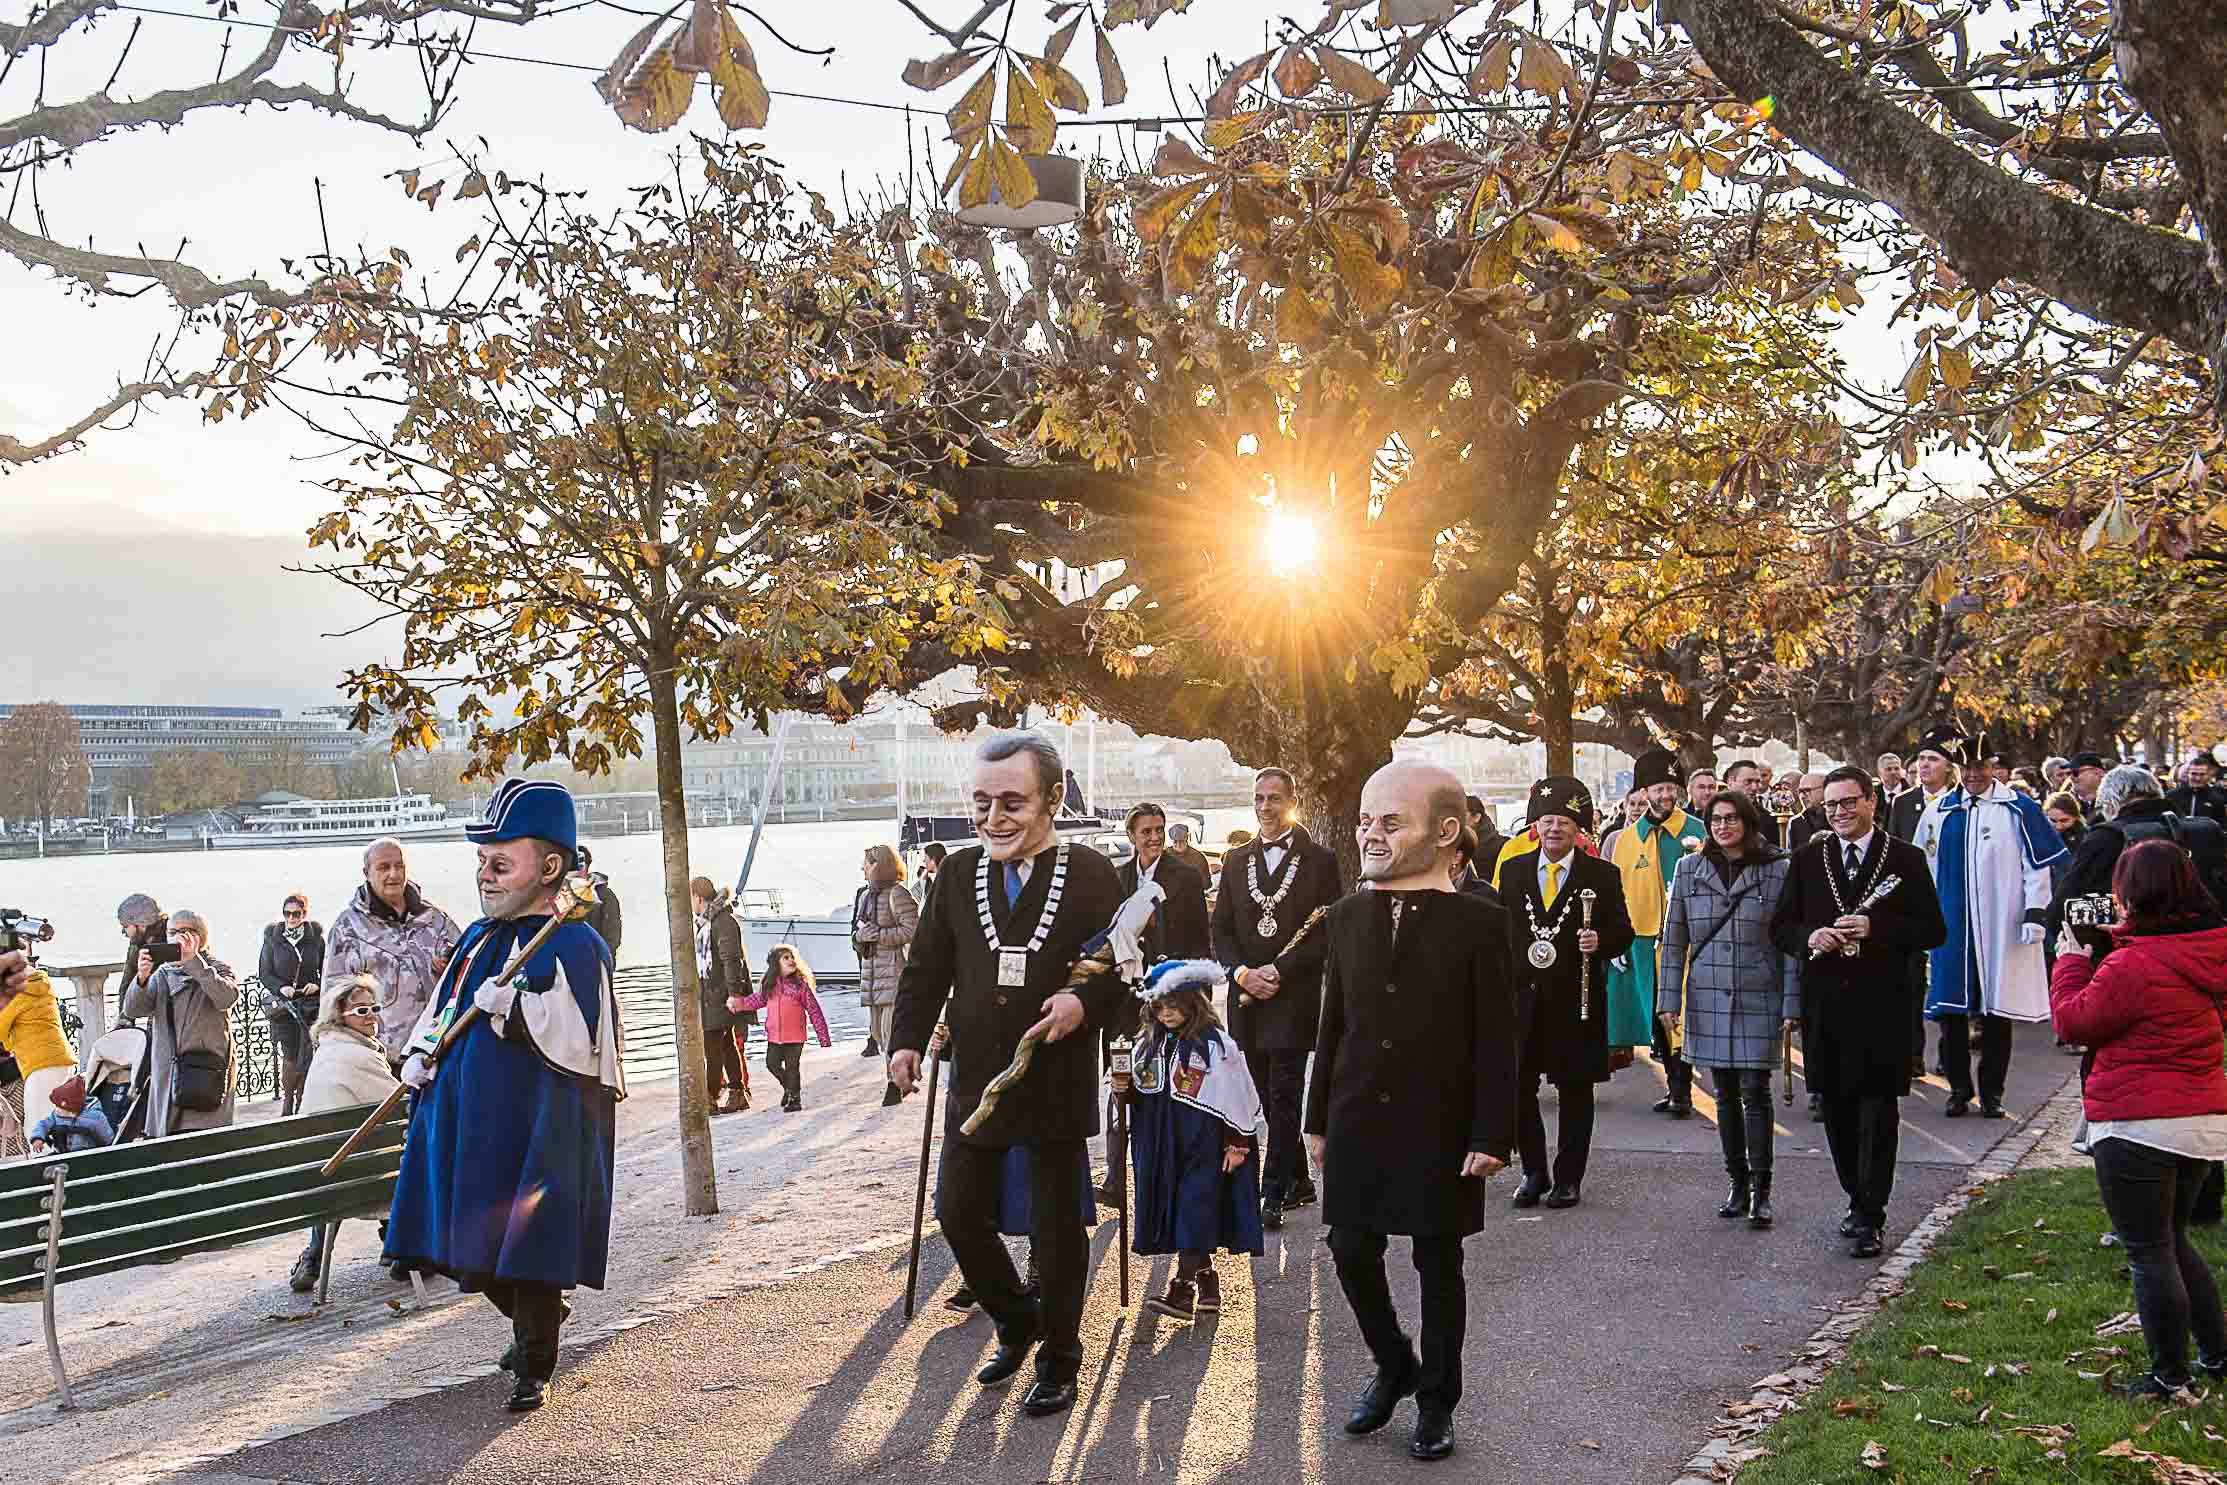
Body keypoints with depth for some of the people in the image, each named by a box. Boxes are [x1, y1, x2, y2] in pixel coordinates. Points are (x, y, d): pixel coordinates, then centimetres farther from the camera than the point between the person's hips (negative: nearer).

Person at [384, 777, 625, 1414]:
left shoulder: (575, 945, -13)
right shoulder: (476, 938, 12)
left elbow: (584, 1042, -22)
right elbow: (441, 1008, 23)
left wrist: (514, 1007, -28)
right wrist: (420, 1051, 5)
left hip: (540, 1129, -8)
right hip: (467, 1122, 8)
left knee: (528, 1252, -2)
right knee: (478, 1248, 16)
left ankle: (533, 1370, 15)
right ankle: (535, 1324, 41)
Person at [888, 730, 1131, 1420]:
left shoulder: (1090, 874, -6)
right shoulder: (960, 872, 5)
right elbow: (927, 967, 9)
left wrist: (1085, 1001, -23)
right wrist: (909, 1039, -3)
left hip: (1057, 1083, -4)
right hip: (975, 1080, 4)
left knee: (1057, 1227, 7)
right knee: (958, 1211, 9)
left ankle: (1058, 1362, 26)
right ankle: (1016, 1322, 36)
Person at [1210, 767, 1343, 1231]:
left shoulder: (1320, 860, 0)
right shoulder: (1236, 861, 13)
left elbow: (1329, 932, -6)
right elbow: (1222, 930, 11)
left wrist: (1279, 971, -13)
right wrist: (1242, 973, -6)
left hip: (1295, 997, -5)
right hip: (1247, 998, 5)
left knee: (1283, 1096, -6)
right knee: (1267, 1096, 10)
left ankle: (1273, 1194, -3)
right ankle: (1299, 1181, 23)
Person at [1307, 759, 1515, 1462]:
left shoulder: (1478, 922, -10)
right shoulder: (1347, 917, 3)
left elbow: (1496, 1040, -9)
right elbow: (1334, 1026, 8)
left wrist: (1491, 1136, -11)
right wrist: (1319, 1118, 8)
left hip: (1440, 1131, -4)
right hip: (1358, 1124, 4)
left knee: (1439, 1265, 9)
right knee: (1352, 1251, 7)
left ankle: (1436, 1401, 27)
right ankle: (1394, 1365, 33)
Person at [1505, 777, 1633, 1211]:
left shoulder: (1602, 876, 1)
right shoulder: (1513, 872, 8)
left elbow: (1623, 932, 2)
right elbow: (1500, 931, 10)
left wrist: (1601, 942, -20)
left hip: (1575, 1001, -2)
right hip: (1522, 998, 2)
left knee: (1574, 1090, 6)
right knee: (1518, 1088, 4)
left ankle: (1568, 1177, 18)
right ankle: (1534, 1173, 20)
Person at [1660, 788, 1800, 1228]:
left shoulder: (1778, 870, -1)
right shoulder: (1690, 869, 5)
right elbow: (1674, 939, 7)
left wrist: (1791, 1004, -6)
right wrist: (1669, 1000, 2)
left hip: (1758, 999, -3)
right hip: (1708, 999, 3)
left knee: (1755, 1092, -4)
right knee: (1725, 1094, 10)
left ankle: (1761, 1191, 3)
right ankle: (1737, 1181, 20)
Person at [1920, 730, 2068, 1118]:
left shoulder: (2018, 809, 0)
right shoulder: (1939, 811, 9)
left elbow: (2038, 866, -1)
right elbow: (1925, 867, 16)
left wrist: (2035, 914, -8)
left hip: (2002, 929, -3)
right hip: (1951, 928, 3)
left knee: (1997, 1013, 3)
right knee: (1951, 1012, 3)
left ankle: (1992, 1092, 14)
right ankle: (1959, 1089, 16)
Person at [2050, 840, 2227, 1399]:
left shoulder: (2135, 965, -22)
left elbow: (2074, 1021, -10)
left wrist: (2071, 961, 6)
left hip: (2138, 1127, -8)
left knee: (2149, 1252, 4)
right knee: (2173, 1240, 23)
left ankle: (2170, 1375, 12)